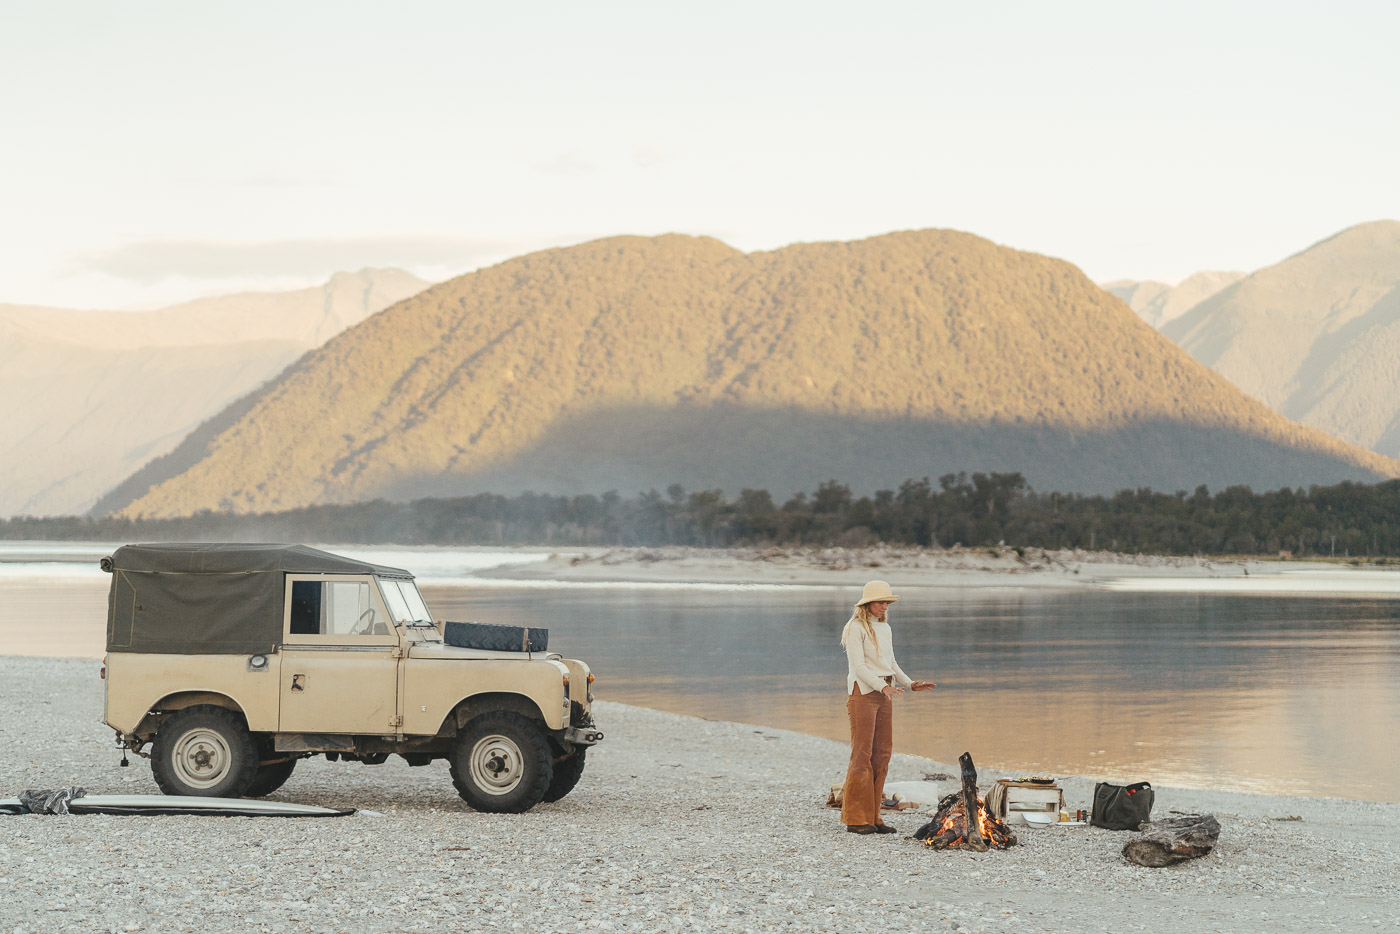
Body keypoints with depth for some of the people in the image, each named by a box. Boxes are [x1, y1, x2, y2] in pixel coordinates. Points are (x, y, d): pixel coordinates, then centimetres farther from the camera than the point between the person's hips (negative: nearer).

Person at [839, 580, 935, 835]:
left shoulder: (885, 628, 16)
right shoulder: (856, 627, -9)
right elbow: (858, 665, -17)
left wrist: (911, 684, 5)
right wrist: (883, 686, -27)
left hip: (883, 694, 8)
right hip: (862, 692, -8)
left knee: (882, 753, 5)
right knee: (862, 754, -8)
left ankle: (872, 816, 10)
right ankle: (856, 819, -4)